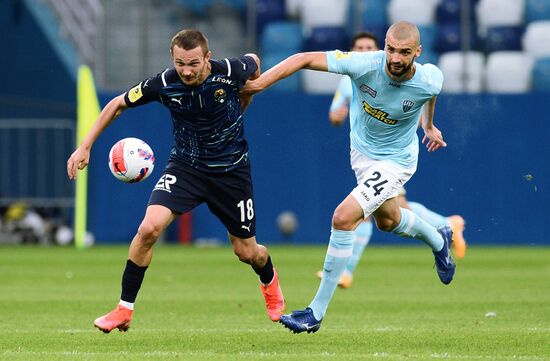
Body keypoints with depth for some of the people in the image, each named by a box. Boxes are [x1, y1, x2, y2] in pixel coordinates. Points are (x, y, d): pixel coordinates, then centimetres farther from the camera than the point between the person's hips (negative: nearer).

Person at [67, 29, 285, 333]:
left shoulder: (231, 72, -22)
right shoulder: (163, 84, -20)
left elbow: (253, 61, 4)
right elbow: (118, 104, -3)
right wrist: (85, 147, -6)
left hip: (231, 169, 0)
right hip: (185, 165, 0)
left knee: (247, 252, 8)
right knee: (149, 228, -22)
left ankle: (269, 280, 48)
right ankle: (124, 310, -7)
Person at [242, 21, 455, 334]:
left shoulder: (430, 81, -26)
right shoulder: (364, 64, -28)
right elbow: (305, 59, -25)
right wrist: (258, 83, -33)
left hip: (395, 161, -5)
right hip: (361, 152, 5)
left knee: (344, 217, -21)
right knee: (388, 220, 28)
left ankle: (317, 312, -13)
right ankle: (439, 240, 63)